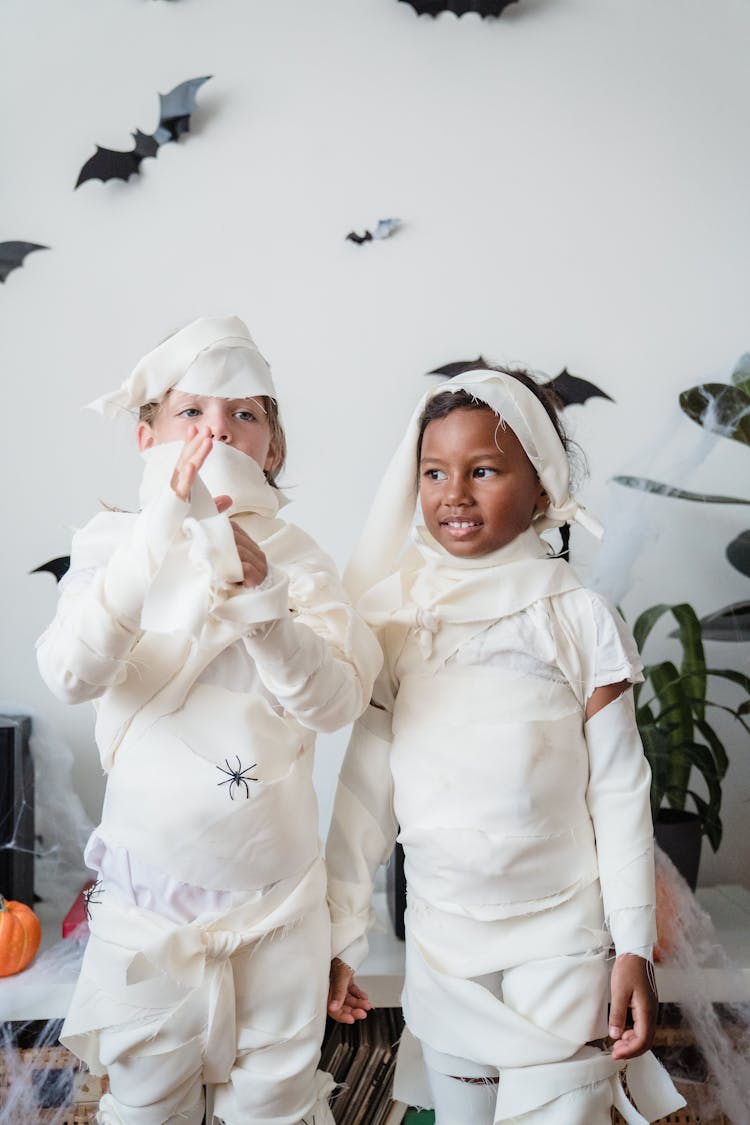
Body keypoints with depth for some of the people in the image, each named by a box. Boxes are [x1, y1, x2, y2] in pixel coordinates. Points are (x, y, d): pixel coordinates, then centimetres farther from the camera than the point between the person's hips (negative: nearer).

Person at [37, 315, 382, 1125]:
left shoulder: (295, 557, -2)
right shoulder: (114, 545, -6)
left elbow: (337, 701, -15)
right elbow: (70, 676, -24)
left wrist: (259, 596, -28)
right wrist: (157, 537, -35)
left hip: (276, 891, 1)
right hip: (149, 892, -1)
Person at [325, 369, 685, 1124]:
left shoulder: (580, 619, -8)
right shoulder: (395, 616, -4)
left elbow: (619, 788, -5)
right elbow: (365, 787, 0)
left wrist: (634, 945, -5)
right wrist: (340, 937, 2)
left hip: (562, 936, -2)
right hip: (440, 937, 2)